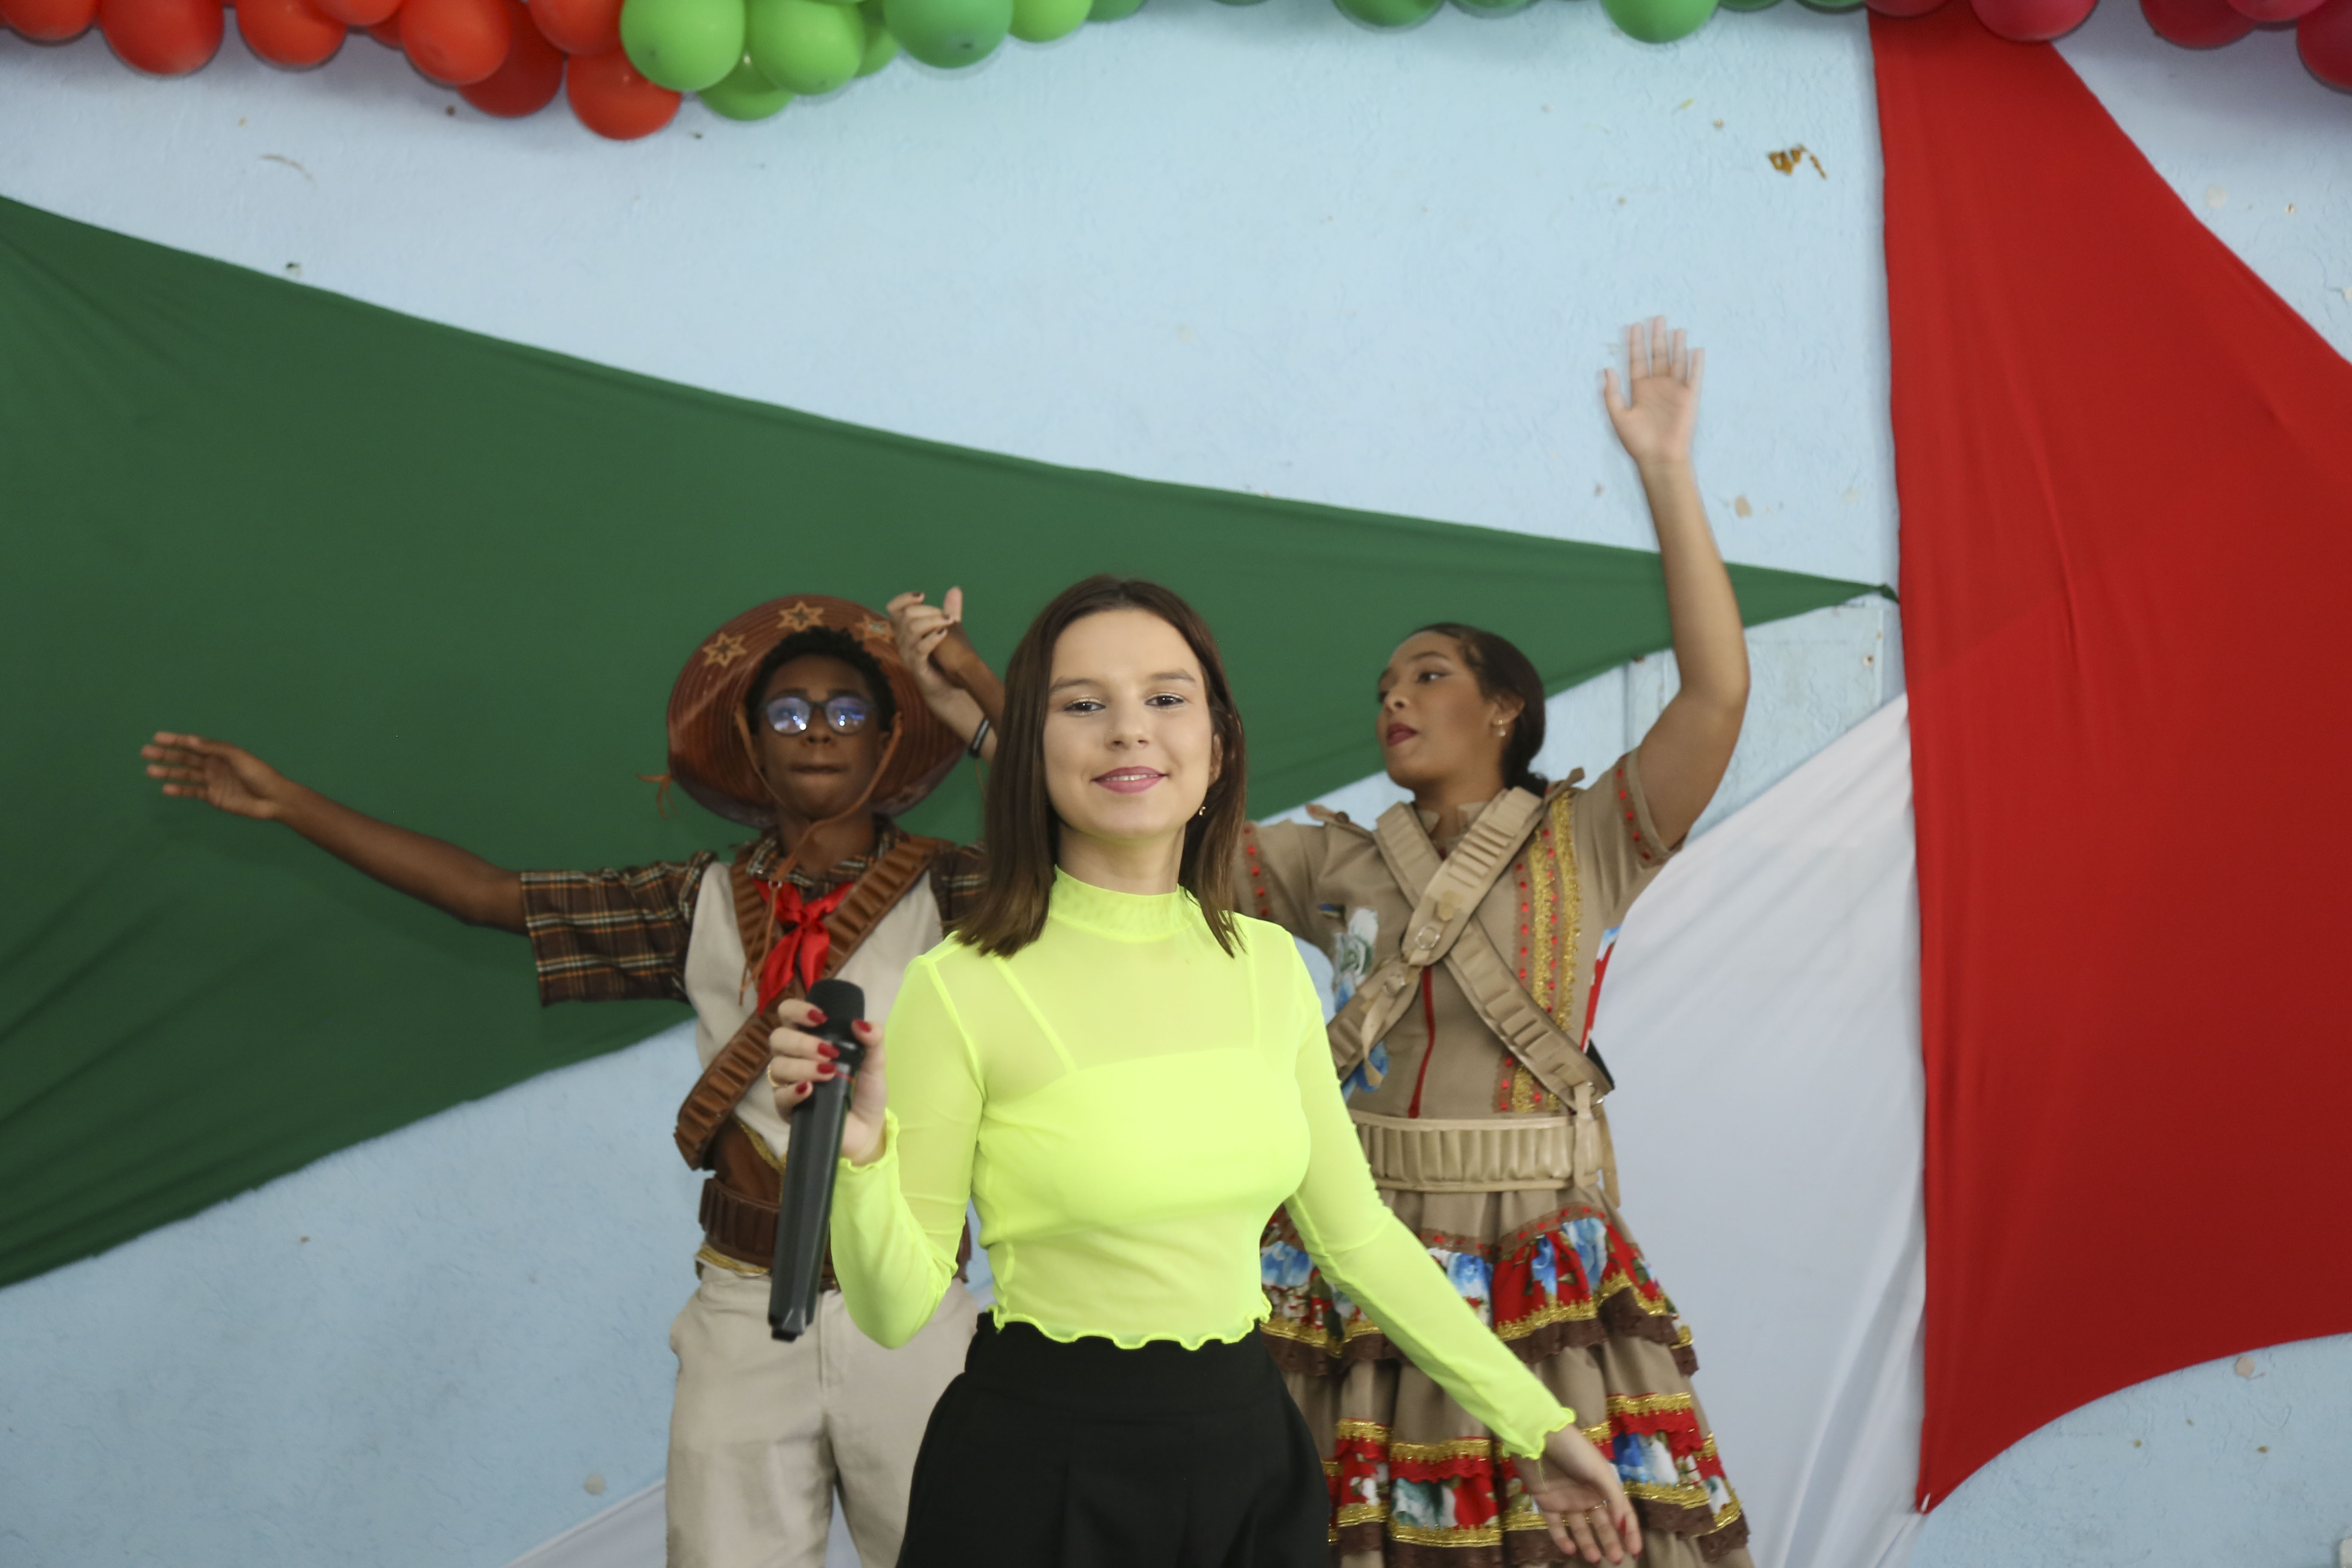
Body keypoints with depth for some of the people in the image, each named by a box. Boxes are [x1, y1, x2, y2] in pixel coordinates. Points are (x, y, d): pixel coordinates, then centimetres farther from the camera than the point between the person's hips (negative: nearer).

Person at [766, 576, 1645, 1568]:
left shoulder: (1270, 967, 0)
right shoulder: (963, 990, -14)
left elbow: (1354, 1235, 10)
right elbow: (897, 1311, -8)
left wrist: (1530, 1421, 11)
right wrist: (860, 1153, -26)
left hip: (1249, 1450, 5)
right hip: (1037, 1473, -4)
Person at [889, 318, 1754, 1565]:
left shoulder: (1587, 845, 2)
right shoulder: (1337, 866, 10)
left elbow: (1718, 690, -11)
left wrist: (1664, 472, -13)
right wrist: (975, 711, 2)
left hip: (1541, 1292, -2)